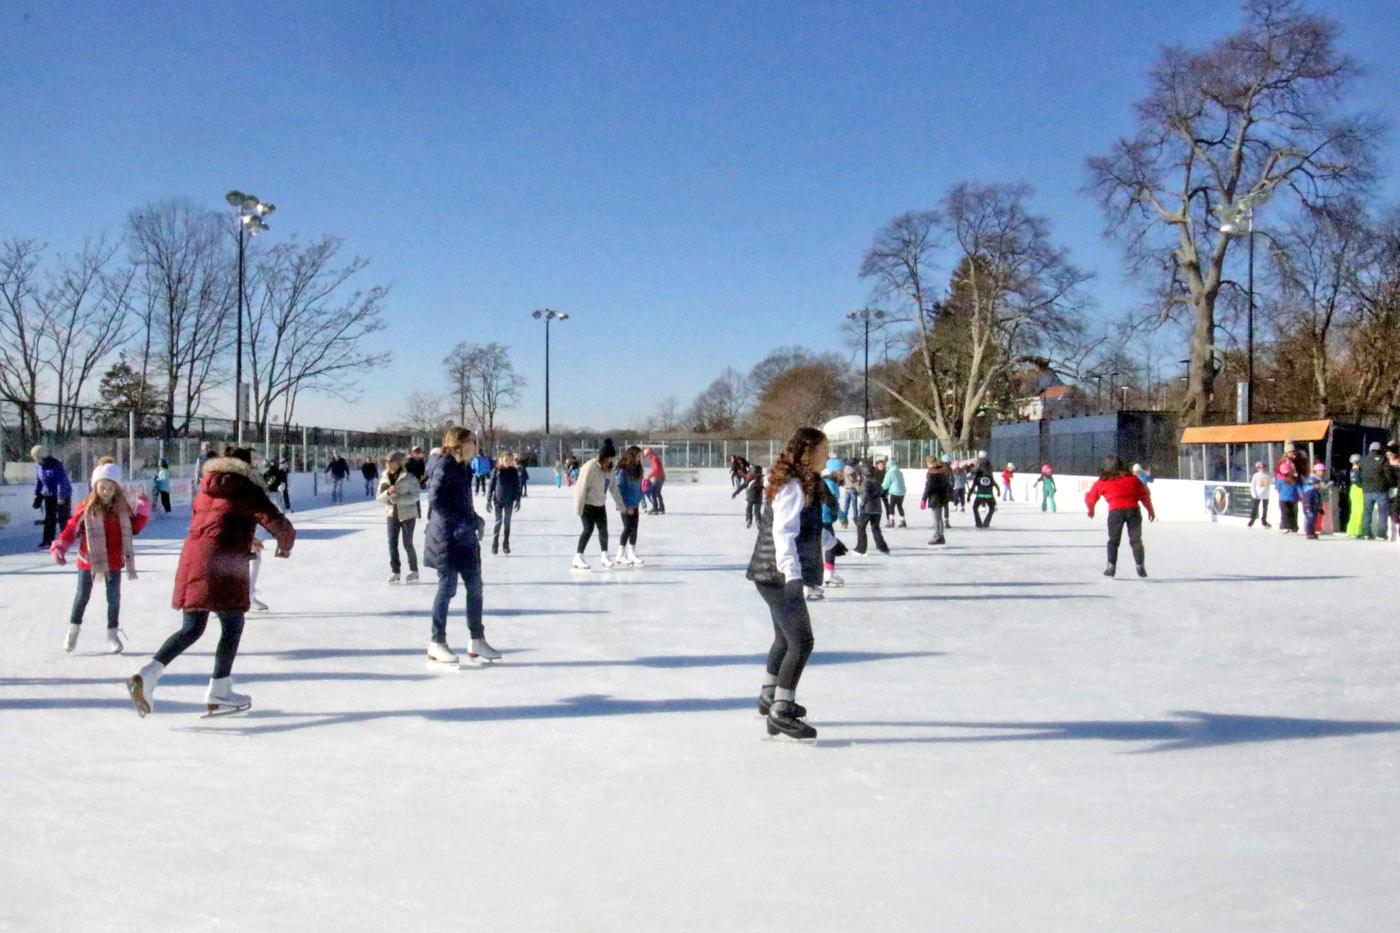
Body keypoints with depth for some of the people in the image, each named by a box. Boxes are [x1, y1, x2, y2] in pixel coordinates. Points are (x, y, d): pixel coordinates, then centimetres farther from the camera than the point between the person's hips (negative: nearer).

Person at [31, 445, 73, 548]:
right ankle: (48, 540, 15)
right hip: (49, 495, 7)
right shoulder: (38, 465, -1)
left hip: (63, 494, -7)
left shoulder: (56, 465, -24)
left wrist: (61, 499, -27)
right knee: (49, 518, 10)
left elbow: (61, 482, -25)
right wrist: (37, 494, 14)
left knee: (62, 518, -5)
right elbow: (38, 480, 13)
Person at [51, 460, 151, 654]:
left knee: (114, 598, 7)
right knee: (83, 596, 11)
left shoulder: (123, 508, -2)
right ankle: (73, 629, 32)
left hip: (114, 561, 2)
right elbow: (71, 530, -8)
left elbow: (134, 528, 5)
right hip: (89, 560, -2)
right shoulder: (86, 508, -11)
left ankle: (112, 633, 22)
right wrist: (58, 548, -17)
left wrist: (143, 509, -4)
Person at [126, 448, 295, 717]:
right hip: (222, 564, -7)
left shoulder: (205, 491, 20)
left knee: (192, 628, 15)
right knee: (233, 626, 9)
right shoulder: (249, 492, -1)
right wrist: (285, 544, 18)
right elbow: (279, 524, -6)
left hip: (190, 558, 7)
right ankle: (218, 694, 12)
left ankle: (147, 674, -3)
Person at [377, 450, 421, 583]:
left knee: (408, 544, 2)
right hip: (392, 514, 4)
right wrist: (388, 492, -17)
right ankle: (394, 571, 8)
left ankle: (414, 571, 17)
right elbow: (379, 496, 4)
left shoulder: (409, 477, -11)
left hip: (407, 514, -4)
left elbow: (416, 494, -13)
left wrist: (400, 499, -23)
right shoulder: (384, 477, 4)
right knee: (392, 543, 0)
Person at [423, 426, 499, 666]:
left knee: (475, 587, 10)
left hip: (465, 537, 9)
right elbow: (435, 498, -22)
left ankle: (477, 642, 18)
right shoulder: (444, 466, -13)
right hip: (447, 537, -9)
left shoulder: (462, 467, 15)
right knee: (448, 588, -2)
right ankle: (437, 644, 9)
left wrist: (472, 518, 7)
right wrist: (456, 519, -18)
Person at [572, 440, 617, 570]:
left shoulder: (609, 468, 1)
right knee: (588, 529, -15)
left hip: (600, 504, 7)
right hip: (587, 504, -7)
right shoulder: (590, 468, -23)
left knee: (603, 529, 11)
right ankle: (578, 557, -11)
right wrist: (579, 508, -22)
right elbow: (582, 488, -22)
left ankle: (605, 555, 26)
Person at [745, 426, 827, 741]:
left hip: (774, 576, 11)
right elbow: (783, 533, -27)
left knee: (786, 638, 23)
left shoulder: (801, 484, 14)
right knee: (802, 642, -11)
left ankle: (770, 698, 39)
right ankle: (780, 713, -8)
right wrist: (792, 574, -36)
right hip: (779, 577, -11)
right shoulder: (793, 486, -17)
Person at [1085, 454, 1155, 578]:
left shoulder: (1102, 482, 13)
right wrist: (1150, 510, 21)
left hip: (1116, 511, -1)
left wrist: (1091, 510, 38)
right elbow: (1144, 495, 13)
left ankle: (1111, 566, 2)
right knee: (1136, 540, 11)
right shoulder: (1132, 478, 17)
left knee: (1113, 540, 12)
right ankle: (1140, 566, 4)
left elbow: (1090, 497, 19)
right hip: (1133, 509, 1)